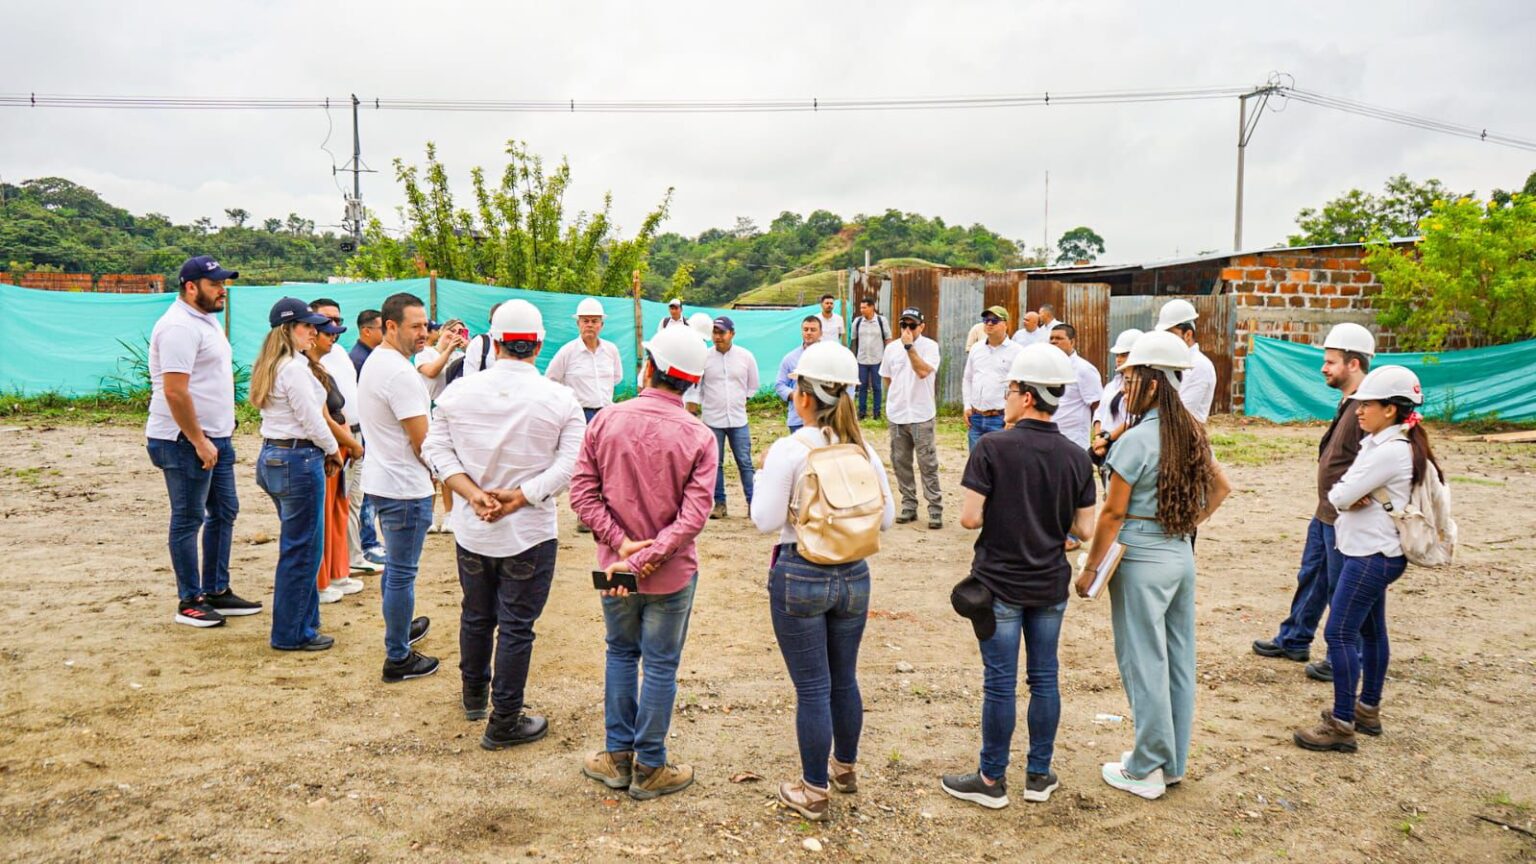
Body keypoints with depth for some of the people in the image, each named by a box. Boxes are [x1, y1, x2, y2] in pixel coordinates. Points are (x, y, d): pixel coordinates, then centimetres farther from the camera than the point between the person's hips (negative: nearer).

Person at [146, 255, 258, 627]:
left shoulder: (206, 320, 14)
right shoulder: (179, 327, -18)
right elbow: (175, 391, -24)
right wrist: (198, 441, -21)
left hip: (215, 436, 10)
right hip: (186, 442, -10)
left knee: (224, 512, 14)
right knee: (188, 520, 0)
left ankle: (217, 591, 23)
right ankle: (189, 602, 10)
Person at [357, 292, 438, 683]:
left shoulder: (374, 362, 12)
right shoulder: (400, 373, -21)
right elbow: (423, 442, -21)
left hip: (381, 481, 10)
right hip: (405, 488, -10)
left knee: (395, 566, 24)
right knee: (402, 572, -1)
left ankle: (399, 629, 41)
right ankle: (398, 658, 9)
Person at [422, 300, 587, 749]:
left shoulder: (458, 391, -4)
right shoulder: (560, 399, -12)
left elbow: (436, 449, -5)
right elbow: (571, 464, -17)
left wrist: (473, 493, -13)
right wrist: (520, 496, -17)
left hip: (470, 531, 4)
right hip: (530, 533, -3)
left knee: (476, 616, 22)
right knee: (516, 627, 6)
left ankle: (474, 695, 43)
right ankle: (504, 722, 16)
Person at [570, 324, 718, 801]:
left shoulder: (606, 420, -8)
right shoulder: (699, 438, -13)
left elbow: (582, 491, -11)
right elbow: (693, 516, -20)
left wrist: (621, 544, -12)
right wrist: (645, 559, -18)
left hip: (614, 566, 2)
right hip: (672, 572, -2)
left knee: (620, 654, 21)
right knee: (660, 665, 10)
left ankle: (618, 755, 29)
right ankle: (649, 769, 22)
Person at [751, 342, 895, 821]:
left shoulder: (788, 450, -15)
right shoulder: (863, 449, 0)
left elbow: (766, 520, -14)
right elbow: (886, 517, 5)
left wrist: (761, 478, 2)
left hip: (800, 575, -5)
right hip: (854, 575, 5)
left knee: (812, 688, 5)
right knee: (844, 679, 21)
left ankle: (814, 792, 18)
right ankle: (845, 766, 40)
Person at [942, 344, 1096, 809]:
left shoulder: (992, 448, -15)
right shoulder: (1076, 457, -2)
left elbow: (970, 518, -18)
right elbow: (1084, 529, -1)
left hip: (1000, 584, -4)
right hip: (1051, 584, 4)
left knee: (1000, 683, 4)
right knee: (1044, 678, 14)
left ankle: (991, 780, 18)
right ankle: (1039, 775, 25)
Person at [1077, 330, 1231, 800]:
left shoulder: (1136, 440, -19)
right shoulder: (1191, 434, 5)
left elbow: (1113, 514, -15)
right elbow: (1220, 488, 17)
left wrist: (1090, 569, -7)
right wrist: (1189, 525, 16)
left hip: (1142, 561, -8)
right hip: (1181, 555, 8)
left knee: (1143, 661, 3)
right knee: (1177, 658, 15)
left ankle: (1147, 771, 15)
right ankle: (1173, 761, 29)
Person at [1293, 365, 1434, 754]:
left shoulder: (1391, 451, -22)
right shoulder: (1380, 444, 11)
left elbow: (1340, 496, -22)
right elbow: (1341, 495, 10)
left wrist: (1345, 494, -1)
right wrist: (1353, 497, -11)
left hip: (1373, 556, -11)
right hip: (1375, 551, 11)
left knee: (1340, 633, -8)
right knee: (1370, 631, 18)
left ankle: (1341, 725, -2)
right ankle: (1367, 710, 31)